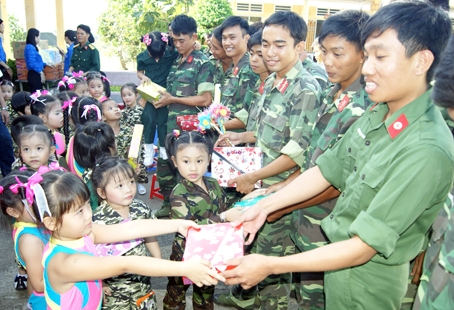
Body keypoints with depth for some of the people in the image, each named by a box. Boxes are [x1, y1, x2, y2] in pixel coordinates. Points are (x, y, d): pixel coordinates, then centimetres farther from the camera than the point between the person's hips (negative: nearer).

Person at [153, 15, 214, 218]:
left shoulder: (202, 64, -10)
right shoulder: (176, 62, 13)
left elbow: (205, 99, -17)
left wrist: (172, 99, -16)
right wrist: (160, 96, 2)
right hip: (172, 124, 8)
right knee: (164, 163, 14)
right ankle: (169, 204, 32)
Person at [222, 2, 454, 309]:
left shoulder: (427, 151, -30)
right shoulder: (377, 115, -6)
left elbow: (362, 249, -28)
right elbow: (327, 170, 4)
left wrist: (269, 266, -26)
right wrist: (264, 206, -1)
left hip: (368, 280, -6)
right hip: (339, 253, 6)